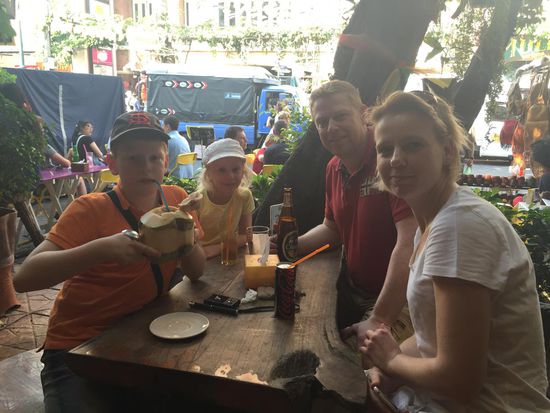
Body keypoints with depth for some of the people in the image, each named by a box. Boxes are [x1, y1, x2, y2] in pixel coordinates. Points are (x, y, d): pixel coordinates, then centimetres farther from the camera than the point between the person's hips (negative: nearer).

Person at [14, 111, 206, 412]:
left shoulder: (176, 199, -3)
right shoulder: (90, 210, -16)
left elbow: (196, 272, -1)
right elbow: (24, 278, -25)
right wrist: (101, 248, -38)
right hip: (76, 349, -4)